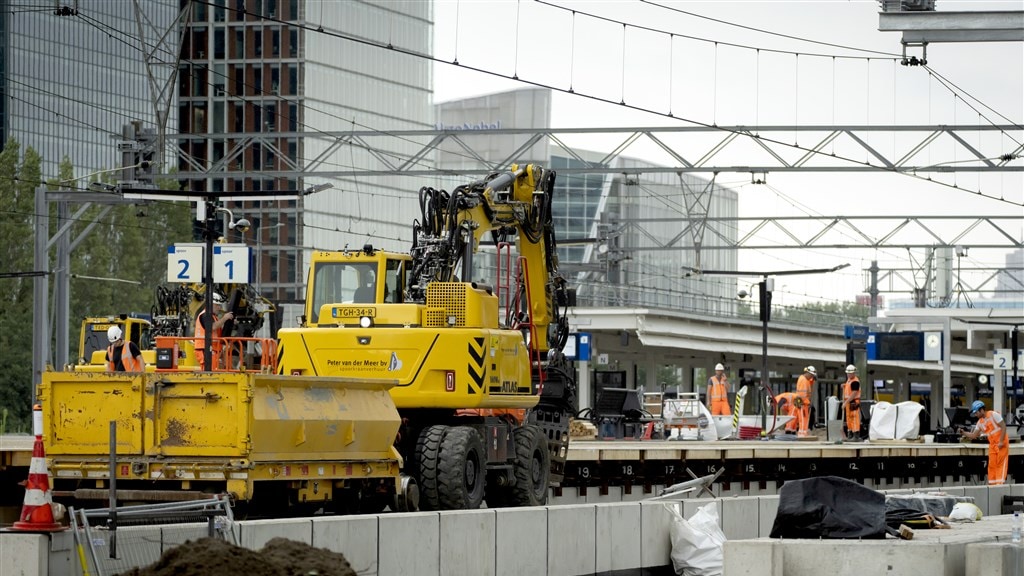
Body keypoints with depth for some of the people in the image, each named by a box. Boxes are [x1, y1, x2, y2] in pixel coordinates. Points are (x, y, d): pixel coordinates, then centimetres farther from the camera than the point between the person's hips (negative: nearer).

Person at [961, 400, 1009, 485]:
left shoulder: (993, 414, -11)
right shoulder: (980, 422, 10)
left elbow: (1003, 426, -14)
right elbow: (974, 435, 12)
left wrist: (1001, 442, -19)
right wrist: (964, 433, -5)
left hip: (1001, 444, -7)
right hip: (992, 445, 7)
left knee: (1001, 464, -8)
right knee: (992, 465, 4)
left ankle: (1000, 483, -11)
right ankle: (992, 484, 7)